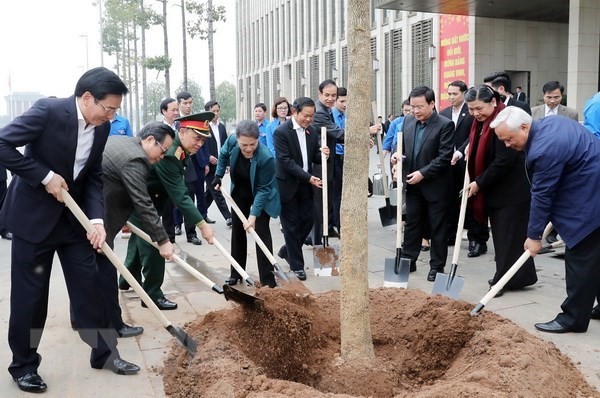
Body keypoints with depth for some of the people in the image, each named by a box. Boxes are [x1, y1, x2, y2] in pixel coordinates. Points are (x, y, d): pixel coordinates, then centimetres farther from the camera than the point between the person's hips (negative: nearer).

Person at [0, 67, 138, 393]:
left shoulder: (101, 128, -2)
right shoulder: (48, 110, -20)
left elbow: (94, 177, 3)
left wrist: (96, 219, -10)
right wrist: (45, 177, -23)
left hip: (73, 215, 5)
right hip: (33, 214, -5)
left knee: (89, 285, 7)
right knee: (29, 293, 4)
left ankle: (104, 352, 21)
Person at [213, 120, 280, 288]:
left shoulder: (266, 158, -37)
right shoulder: (232, 141, -25)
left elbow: (263, 189, -29)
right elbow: (224, 154, 2)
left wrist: (254, 215, -32)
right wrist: (218, 175, 3)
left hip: (261, 196, -5)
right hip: (240, 193, 5)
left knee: (261, 231, -10)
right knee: (237, 230, 12)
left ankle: (267, 279, -4)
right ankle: (236, 273, 25)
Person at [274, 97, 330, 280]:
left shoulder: (312, 130, 5)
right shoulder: (281, 132, -14)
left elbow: (314, 157, 9)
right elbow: (285, 161, -19)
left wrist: (322, 154, -15)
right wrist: (308, 177, -22)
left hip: (305, 185, 6)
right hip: (288, 185, -6)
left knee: (307, 221, 8)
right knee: (291, 225, 3)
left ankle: (287, 251, 31)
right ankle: (297, 264, 14)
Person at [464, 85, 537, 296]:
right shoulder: (481, 122, 8)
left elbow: (504, 160, -23)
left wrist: (479, 183, -15)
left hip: (512, 190, -9)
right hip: (494, 189, 9)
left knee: (509, 234, -1)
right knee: (500, 233, 14)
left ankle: (506, 280, 8)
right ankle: (504, 277, 23)